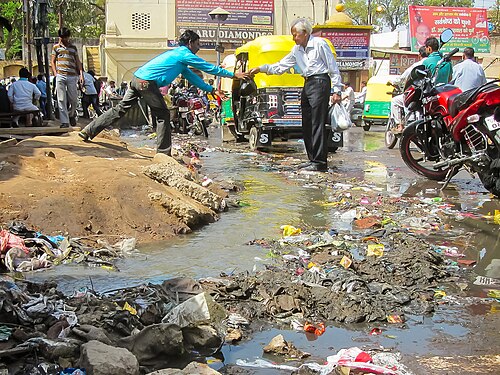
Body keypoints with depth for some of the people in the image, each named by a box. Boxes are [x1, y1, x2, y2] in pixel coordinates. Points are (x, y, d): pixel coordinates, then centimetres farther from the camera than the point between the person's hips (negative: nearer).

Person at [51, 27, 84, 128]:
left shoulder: (73, 47, 16)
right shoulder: (56, 47, 13)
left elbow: (78, 62, 15)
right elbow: (52, 61, 13)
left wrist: (81, 74, 4)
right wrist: (55, 73, -1)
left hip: (72, 76, 1)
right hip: (60, 76, -1)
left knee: (74, 99, 0)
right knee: (61, 100, -4)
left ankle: (71, 115, 28)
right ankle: (64, 121, -2)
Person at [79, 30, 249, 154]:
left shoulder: (177, 54, 27)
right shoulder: (185, 55, 0)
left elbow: (191, 76, 34)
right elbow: (209, 67, 4)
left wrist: (210, 89, 37)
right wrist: (233, 75, 12)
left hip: (137, 79, 9)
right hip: (147, 83, -9)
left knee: (120, 109, 12)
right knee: (163, 115, 2)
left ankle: (88, 131, 11)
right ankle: (163, 153, 5)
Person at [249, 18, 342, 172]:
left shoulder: (319, 44, -6)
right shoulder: (297, 50, 16)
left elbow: (333, 68, -6)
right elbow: (281, 66, 20)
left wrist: (336, 91, -10)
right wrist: (261, 69, 11)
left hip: (320, 83, -8)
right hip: (307, 84, 9)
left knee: (317, 124, -12)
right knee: (307, 125, 8)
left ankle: (320, 162, -11)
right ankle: (313, 159, 14)